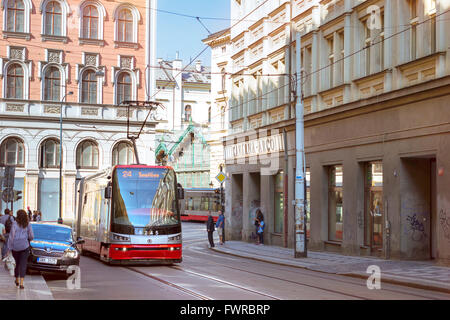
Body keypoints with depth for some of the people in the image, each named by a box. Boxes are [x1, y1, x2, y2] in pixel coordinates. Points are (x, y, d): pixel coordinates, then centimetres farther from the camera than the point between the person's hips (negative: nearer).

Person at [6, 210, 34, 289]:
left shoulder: (15, 224, -7)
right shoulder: (28, 225, -3)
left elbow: (11, 236, -9)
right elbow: (31, 236, -1)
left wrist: (9, 248, -4)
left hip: (15, 247, 1)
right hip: (24, 246, 0)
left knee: (17, 263, 17)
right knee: (23, 264, 0)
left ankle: (17, 281, 32)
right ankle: (21, 283, -10)